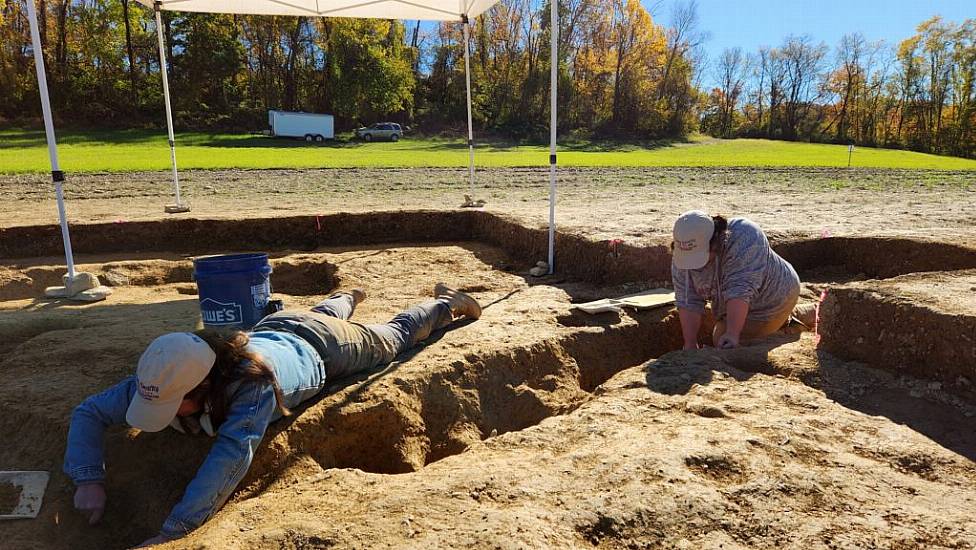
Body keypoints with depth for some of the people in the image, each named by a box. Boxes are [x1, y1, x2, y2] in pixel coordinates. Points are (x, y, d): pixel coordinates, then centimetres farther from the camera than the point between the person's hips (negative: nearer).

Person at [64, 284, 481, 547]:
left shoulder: (252, 382, -51)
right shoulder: (160, 382, -33)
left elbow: (234, 453, -60)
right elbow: (89, 412, -25)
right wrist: (89, 478, -40)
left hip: (316, 347, -5)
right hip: (272, 329, 5)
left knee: (394, 337, 23)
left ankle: (446, 302, 48)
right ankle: (347, 299, 74)